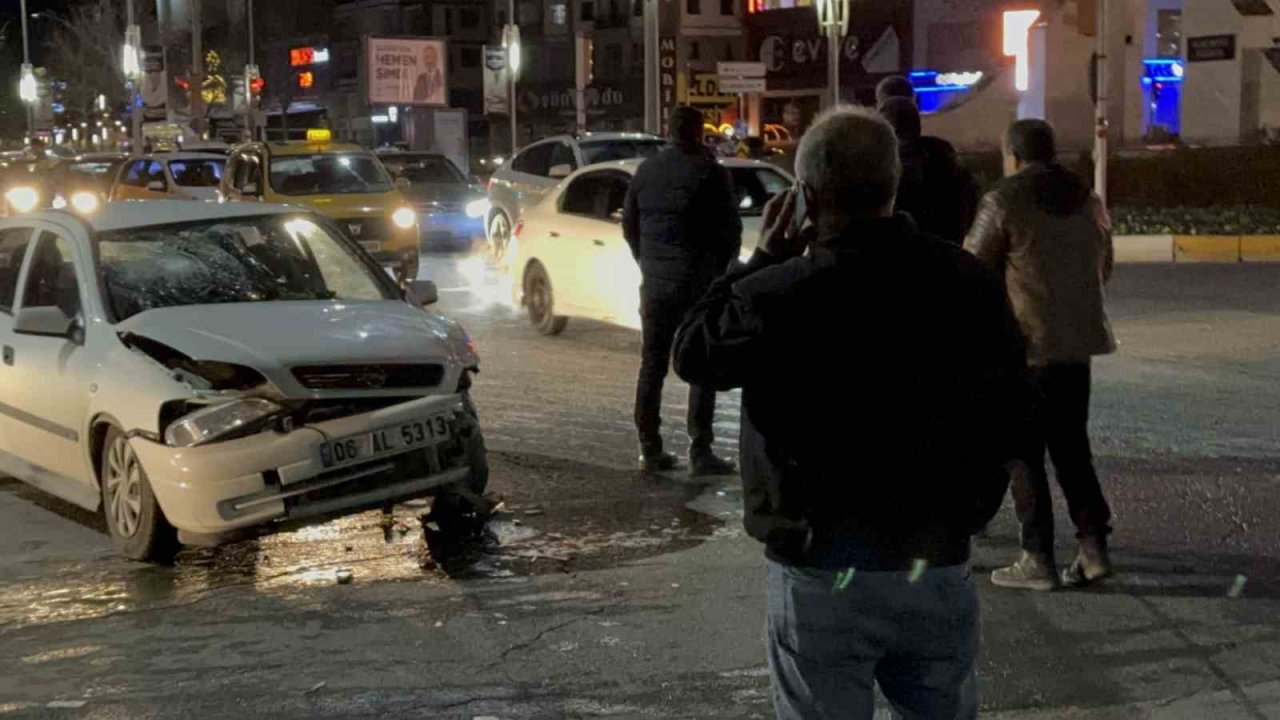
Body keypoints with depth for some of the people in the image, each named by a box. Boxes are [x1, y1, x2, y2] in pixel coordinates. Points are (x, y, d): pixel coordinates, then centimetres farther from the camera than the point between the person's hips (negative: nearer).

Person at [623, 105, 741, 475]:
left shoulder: (646, 171, 7)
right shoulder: (709, 172, -9)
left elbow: (629, 223, 13)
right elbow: (731, 227, -7)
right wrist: (724, 266, 7)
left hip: (655, 282, 5)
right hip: (700, 280, -5)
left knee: (652, 365, 11)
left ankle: (650, 449, 12)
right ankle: (700, 450, -5)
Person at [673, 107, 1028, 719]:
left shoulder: (779, 295, -17)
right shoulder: (969, 281, -2)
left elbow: (694, 353, 2)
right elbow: (1010, 413, 8)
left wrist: (761, 262, 9)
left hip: (825, 575, -4)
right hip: (940, 567, 4)